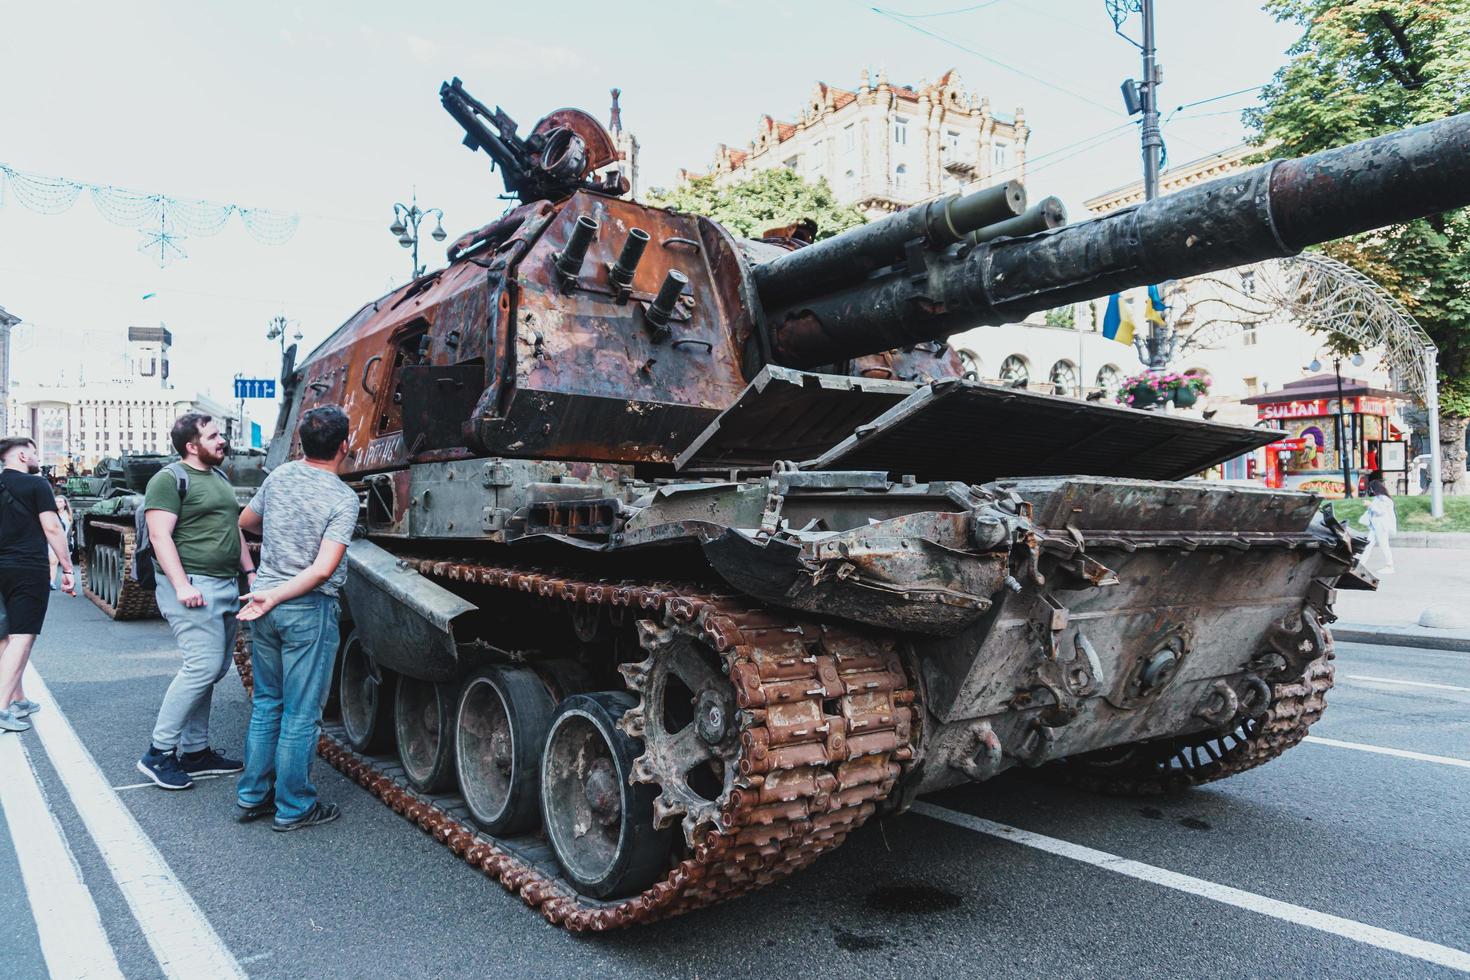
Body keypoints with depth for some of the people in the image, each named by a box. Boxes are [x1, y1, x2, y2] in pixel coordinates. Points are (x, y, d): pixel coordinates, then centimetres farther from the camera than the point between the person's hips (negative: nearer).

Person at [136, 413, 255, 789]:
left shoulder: (220, 478, 20)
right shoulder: (170, 479, -7)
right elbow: (160, 535, -15)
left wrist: (250, 571, 18)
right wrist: (181, 584, -23)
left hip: (227, 587, 9)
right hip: (194, 587, -9)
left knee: (213, 670, 10)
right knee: (204, 666, -14)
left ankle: (195, 751, 19)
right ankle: (159, 753, -2)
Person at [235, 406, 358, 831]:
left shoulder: (279, 476, 2)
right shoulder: (343, 499, -15)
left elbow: (245, 521, 21)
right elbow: (323, 571, -23)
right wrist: (273, 597, -14)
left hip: (265, 610, 7)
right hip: (309, 611, -6)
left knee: (266, 704, 19)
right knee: (302, 714, 5)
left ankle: (251, 796, 28)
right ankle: (293, 807, 16)